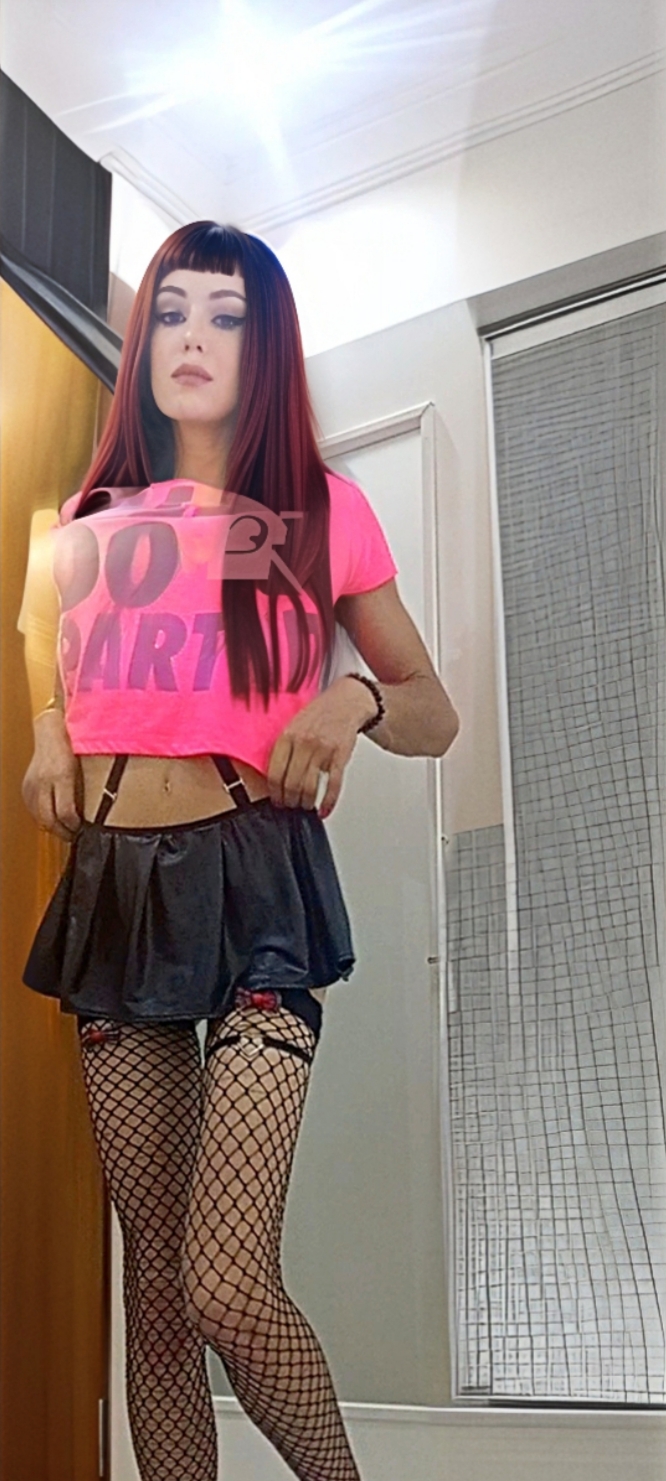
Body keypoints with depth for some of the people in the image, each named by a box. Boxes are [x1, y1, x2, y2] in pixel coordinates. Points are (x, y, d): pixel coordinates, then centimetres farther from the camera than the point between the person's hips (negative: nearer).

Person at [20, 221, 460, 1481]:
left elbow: (434, 716, 10)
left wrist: (356, 696, -13)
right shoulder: (89, 525, 16)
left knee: (227, 1284, -14)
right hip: (112, 884, 4)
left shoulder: (322, 513, 7)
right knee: (154, 1286, 6)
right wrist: (50, 738, 6)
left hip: (256, 872, -4)